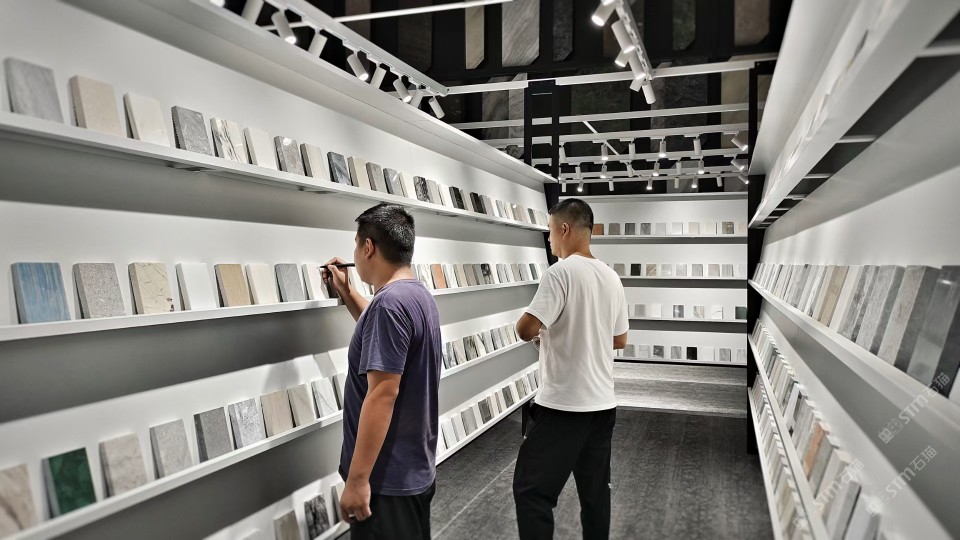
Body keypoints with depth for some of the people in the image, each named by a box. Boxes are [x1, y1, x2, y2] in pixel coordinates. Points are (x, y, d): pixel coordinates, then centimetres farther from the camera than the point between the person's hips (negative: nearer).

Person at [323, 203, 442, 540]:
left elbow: (382, 394, -27)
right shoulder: (418, 296, 8)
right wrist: (345, 292, 24)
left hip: (389, 478, -9)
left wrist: (357, 478, -24)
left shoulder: (390, 302, -23)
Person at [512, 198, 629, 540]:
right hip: (603, 404, 8)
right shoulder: (612, 278, 9)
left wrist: (542, 331, 0)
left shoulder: (561, 272, -14)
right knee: (595, 491, 16)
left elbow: (526, 330, -21)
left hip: (563, 405, -8)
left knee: (531, 491, 0)